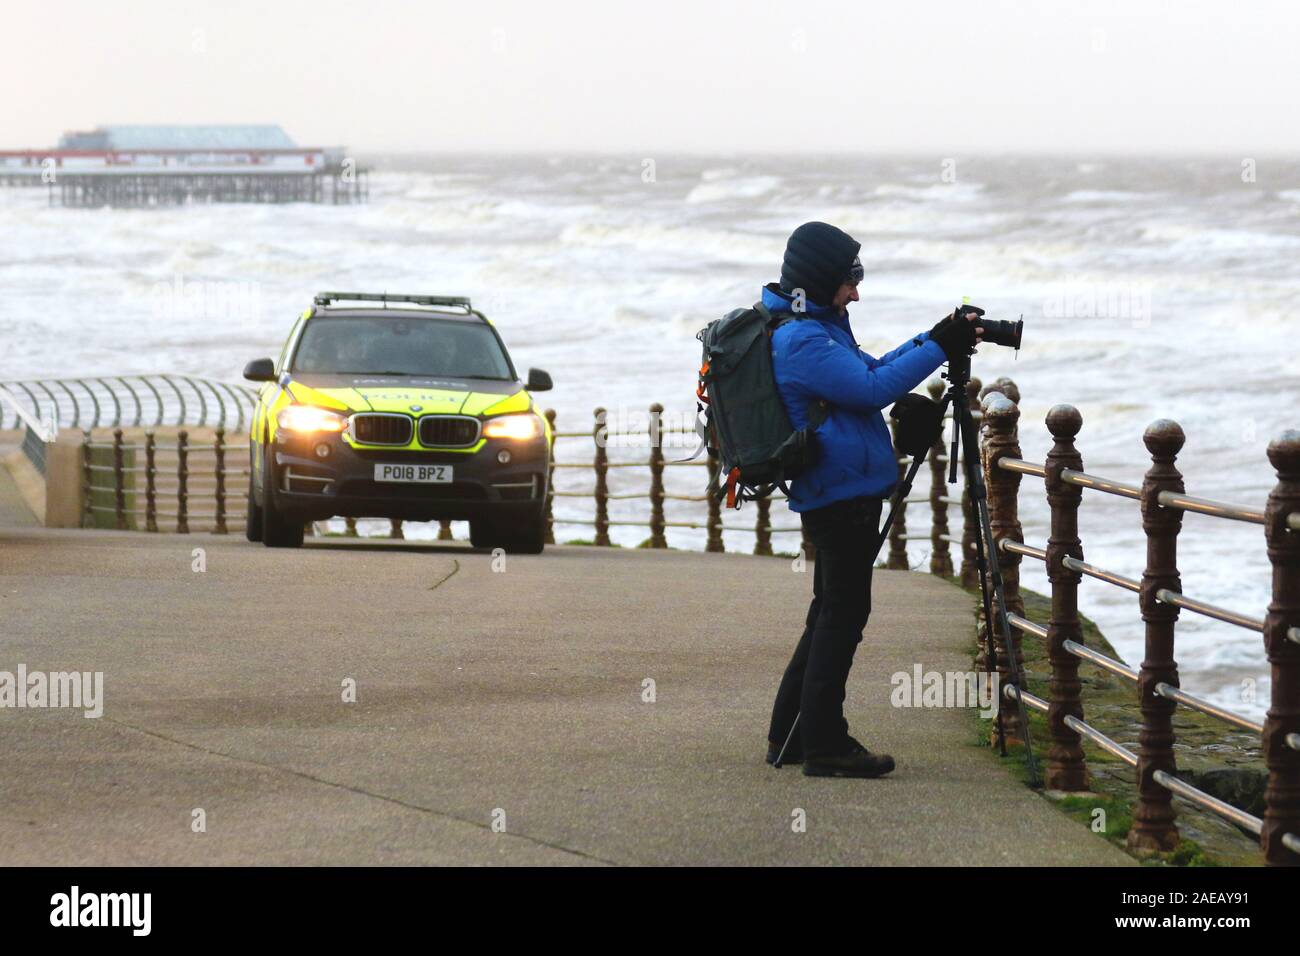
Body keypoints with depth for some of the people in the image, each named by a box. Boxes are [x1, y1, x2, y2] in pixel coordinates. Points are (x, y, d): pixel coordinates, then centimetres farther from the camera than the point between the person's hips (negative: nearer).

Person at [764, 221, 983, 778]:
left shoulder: (816, 329, 15)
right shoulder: (803, 341, -19)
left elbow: (870, 371, 19)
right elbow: (874, 388, -21)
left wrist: (935, 341, 9)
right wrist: (939, 348, -16)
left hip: (831, 496, 11)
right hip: (842, 496, -11)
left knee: (832, 613, 16)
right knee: (843, 614, -7)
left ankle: (790, 735, 20)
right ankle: (823, 745, -5)